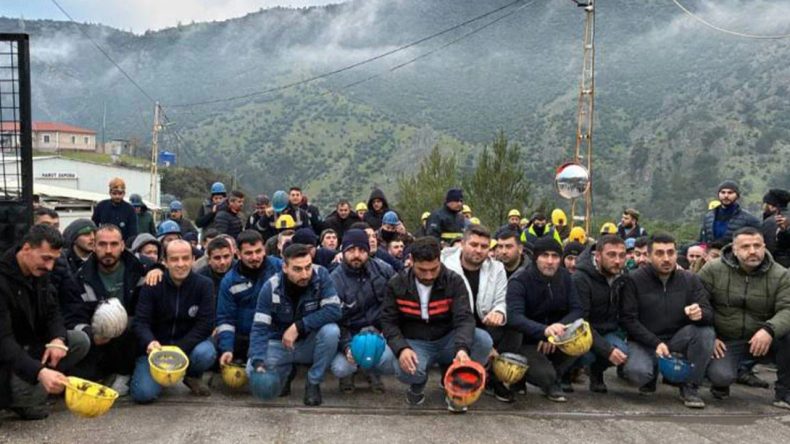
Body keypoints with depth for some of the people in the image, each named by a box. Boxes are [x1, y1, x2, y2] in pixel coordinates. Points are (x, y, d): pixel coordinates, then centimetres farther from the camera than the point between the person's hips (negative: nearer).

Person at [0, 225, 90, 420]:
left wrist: (58, 339, -19)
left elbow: (52, 312, 5)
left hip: (31, 345, 8)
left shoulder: (40, 272, 0)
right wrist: (39, 371, -45)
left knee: (80, 340, -11)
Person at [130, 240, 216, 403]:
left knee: (205, 353, -34)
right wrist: (150, 343, -38)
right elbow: (140, 322, -15)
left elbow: (205, 325, -15)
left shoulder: (204, 285, -10)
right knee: (143, 393, -20)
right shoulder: (152, 285, -9)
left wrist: (177, 350, -26)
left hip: (189, 343, 0)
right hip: (157, 345, 0)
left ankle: (193, 376, 3)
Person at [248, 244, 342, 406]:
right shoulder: (271, 287, -18)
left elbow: (334, 310, -26)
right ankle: (286, 372, 12)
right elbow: (259, 327, -20)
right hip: (280, 344, 1)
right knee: (252, 370, -23)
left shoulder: (321, 275, -19)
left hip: (310, 343, -1)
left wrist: (298, 326, -30)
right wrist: (258, 363, -35)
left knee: (331, 330, -31)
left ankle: (314, 383, -8)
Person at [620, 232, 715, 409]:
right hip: (645, 342, -3)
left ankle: (690, 387, -8)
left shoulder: (690, 280, 0)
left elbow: (709, 315, -5)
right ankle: (650, 377, 8)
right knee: (636, 371, -33)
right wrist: (655, 343, -22)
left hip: (677, 339, 3)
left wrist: (700, 314, -31)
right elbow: (628, 319, -11)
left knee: (706, 332, -26)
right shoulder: (634, 280, -9)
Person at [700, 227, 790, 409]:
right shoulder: (713, 270, -7)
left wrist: (769, 329, -36)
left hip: (763, 340, 2)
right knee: (721, 376, -29)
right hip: (725, 342, -2)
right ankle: (721, 383, 13)